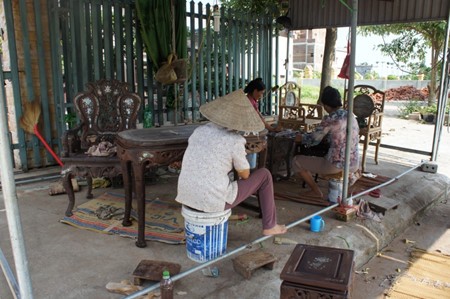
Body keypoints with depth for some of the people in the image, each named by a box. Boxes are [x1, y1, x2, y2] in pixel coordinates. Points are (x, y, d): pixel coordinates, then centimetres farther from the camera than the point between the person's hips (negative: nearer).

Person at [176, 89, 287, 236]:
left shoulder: (199, 131, 3)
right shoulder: (235, 141, -15)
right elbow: (245, 175, -1)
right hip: (215, 201, -6)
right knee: (264, 175, 13)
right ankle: (269, 226, 26)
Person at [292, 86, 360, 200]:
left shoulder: (330, 119, -16)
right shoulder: (351, 115, 7)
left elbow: (313, 140, -9)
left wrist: (300, 138, 12)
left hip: (336, 165, -8)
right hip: (354, 164, 8)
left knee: (296, 161, 9)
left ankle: (317, 191, 12)